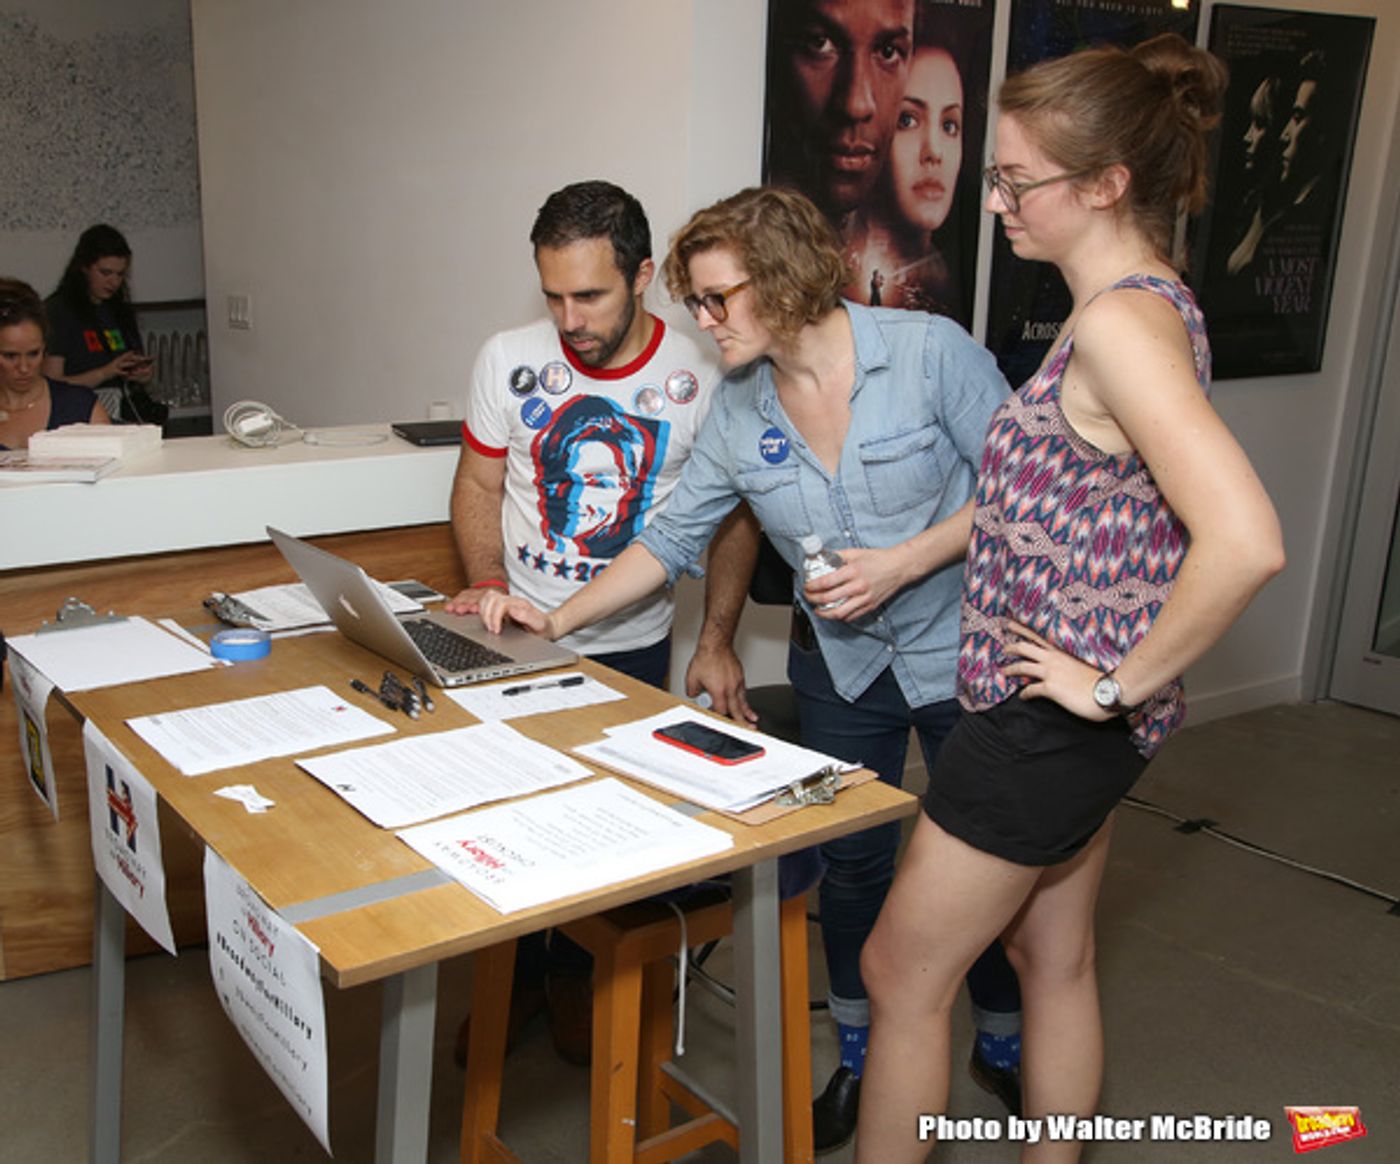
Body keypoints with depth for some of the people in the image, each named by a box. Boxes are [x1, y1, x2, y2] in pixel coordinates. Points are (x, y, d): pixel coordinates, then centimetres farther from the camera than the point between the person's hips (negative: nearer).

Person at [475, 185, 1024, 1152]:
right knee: (853, 862, 13)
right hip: (841, 663, 4)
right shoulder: (739, 417, -6)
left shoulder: (929, 351, -19)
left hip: (963, 651, -3)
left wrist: (902, 563, -24)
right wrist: (559, 618, -8)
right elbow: (670, 540, -1)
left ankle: (1005, 1041, 38)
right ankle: (858, 1057, 36)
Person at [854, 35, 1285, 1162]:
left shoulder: (1118, 322, -23)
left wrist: (1125, 682, -22)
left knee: (901, 974, 7)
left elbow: (1244, 541, -34)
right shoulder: (1151, 302, 7)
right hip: (1072, 720, 10)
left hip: (1045, 722, -10)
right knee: (1054, 958, 23)